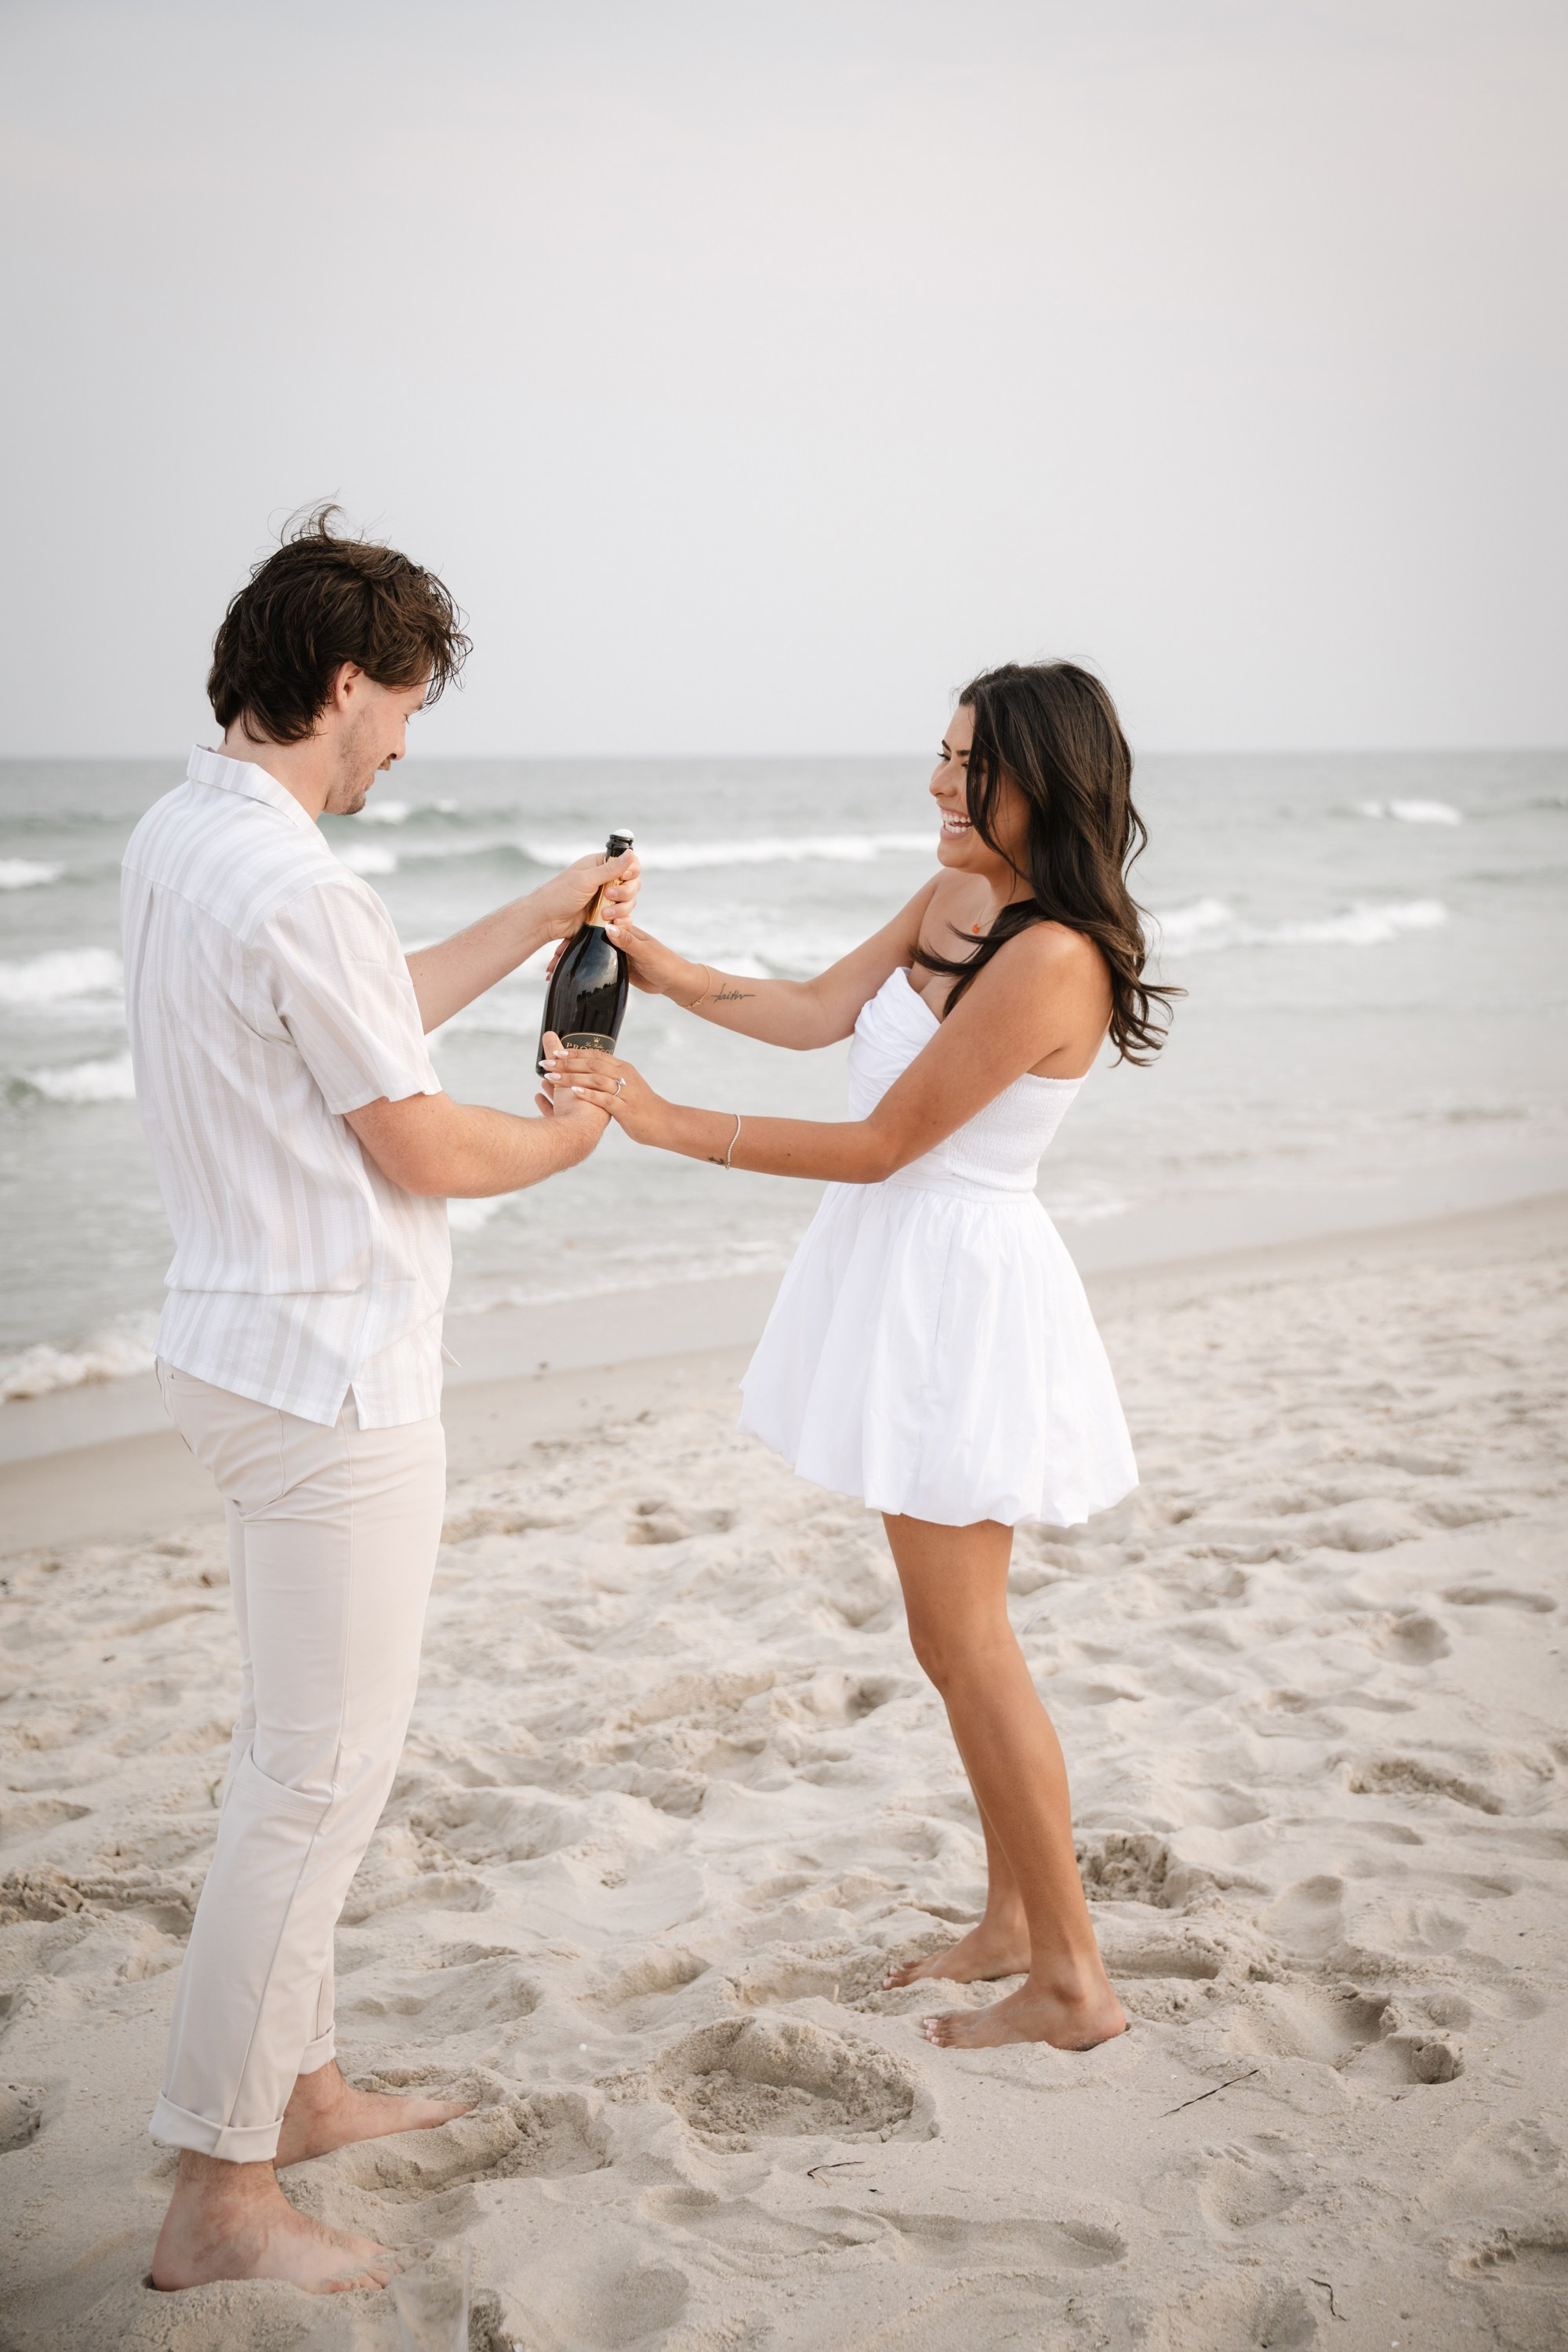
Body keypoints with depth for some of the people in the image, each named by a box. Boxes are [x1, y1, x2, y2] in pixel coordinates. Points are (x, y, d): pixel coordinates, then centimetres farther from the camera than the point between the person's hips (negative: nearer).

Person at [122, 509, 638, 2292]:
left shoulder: (175, 838, 8)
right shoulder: (294, 889, -23)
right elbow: (423, 1150, -16)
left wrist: (538, 922, 28)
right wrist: (567, 1138, 4)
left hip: (243, 1347, 10)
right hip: (330, 1377, -10)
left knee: (294, 1743, 20)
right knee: (321, 1772, -2)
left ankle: (295, 2085, 34)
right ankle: (219, 2197, 7)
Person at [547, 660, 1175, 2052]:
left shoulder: (1050, 958, -23)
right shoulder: (952, 902, 6)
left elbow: (879, 1144, -21)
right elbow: (819, 1012, 15)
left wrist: (672, 1125, -19)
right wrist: (664, 972, 4)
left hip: (963, 1294, -9)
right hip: (903, 1274, 9)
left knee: (963, 1640, -3)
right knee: (961, 1633, 17)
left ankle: (1074, 1979, 10)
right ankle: (1014, 1922, 31)